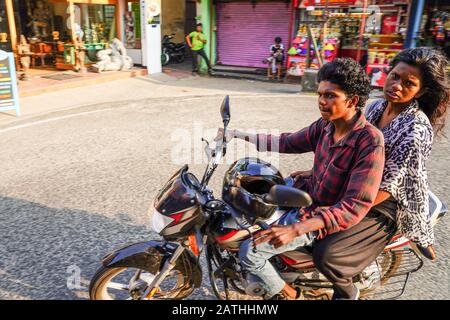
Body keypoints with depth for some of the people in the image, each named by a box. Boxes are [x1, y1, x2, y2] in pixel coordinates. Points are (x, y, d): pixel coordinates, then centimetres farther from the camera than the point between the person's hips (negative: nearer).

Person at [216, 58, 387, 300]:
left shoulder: (370, 142, -25)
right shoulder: (325, 125, -3)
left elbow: (355, 206, -29)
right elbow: (288, 142, 11)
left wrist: (296, 229, -37)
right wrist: (240, 136, 4)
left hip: (324, 220, -8)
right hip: (307, 196, 8)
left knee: (249, 253, -19)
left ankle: (287, 295, 10)